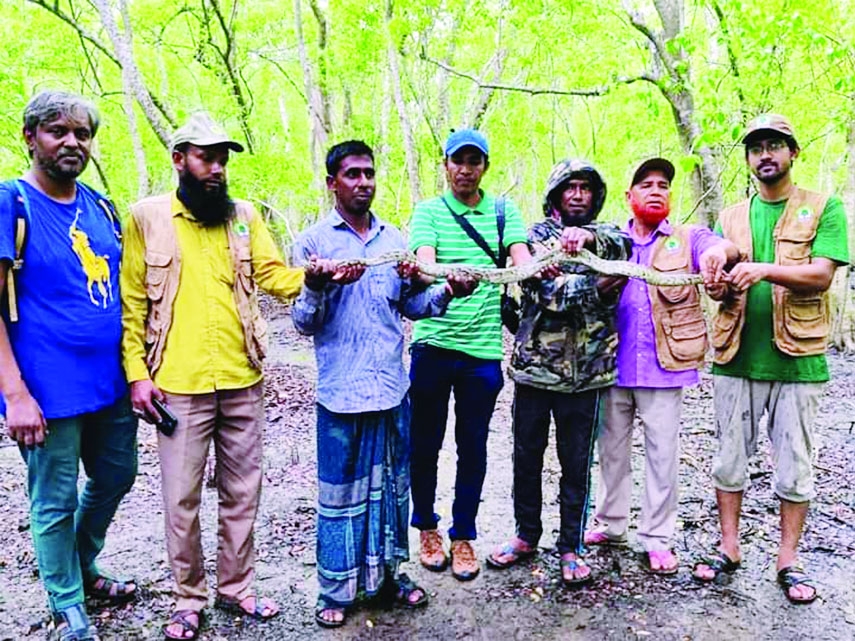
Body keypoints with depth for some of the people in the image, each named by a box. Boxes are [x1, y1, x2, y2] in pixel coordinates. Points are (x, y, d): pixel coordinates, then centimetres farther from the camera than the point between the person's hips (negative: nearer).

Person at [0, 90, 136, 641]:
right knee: (56, 502, 9)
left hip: (110, 384, 6)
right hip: (50, 391, -6)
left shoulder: (101, 207, 9)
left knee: (116, 478, 19)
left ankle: (84, 568, 45)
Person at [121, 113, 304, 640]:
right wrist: (137, 373, -7)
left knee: (242, 492, 13)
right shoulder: (147, 216, 1)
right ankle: (189, 599, 28)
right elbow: (132, 302, 0)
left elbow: (274, 275, -2)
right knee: (181, 499, 7)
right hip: (178, 385, -2)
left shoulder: (245, 216, 8)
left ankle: (236, 588, 31)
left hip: (242, 381, 3)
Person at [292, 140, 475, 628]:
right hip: (342, 390, -4)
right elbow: (303, 322, -4)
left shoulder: (395, 239, 10)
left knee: (392, 484, 14)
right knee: (340, 490, 6)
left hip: (392, 386, 4)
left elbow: (410, 305, 14)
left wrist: (446, 292, -5)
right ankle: (337, 590, 23)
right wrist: (317, 287, -24)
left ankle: (388, 572, 32)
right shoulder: (314, 242, -1)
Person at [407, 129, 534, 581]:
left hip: (483, 349, 1)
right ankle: (426, 527, 30)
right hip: (433, 344, -1)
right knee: (425, 442, 9)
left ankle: (463, 536, 26)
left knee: (473, 447, 9)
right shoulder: (428, 211, 3)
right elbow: (424, 263, -14)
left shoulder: (503, 212, 8)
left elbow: (522, 260, -7)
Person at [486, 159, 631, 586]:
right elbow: (544, 287, -12)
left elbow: (623, 244, -16)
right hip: (534, 366, 0)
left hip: (585, 373, 1)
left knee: (577, 463, 9)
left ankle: (571, 546, 25)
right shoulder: (535, 236, 5)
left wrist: (589, 236, -34)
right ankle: (527, 535, 31)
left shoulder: (604, 235, 9)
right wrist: (597, 286, -23)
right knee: (526, 456, 11)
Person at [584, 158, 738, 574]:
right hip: (613, 365, 2)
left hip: (663, 368, -2)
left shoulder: (689, 239, 5)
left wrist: (721, 251, -38)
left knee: (663, 454, 5)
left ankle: (657, 539, 19)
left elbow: (727, 250, -13)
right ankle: (611, 524, 28)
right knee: (611, 449, 12)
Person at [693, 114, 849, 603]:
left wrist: (764, 269, -27)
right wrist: (721, 285, -17)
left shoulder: (824, 209, 2)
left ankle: (789, 559, 22)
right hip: (737, 358, 3)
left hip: (797, 359, -3)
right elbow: (716, 282, 7)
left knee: (796, 466, 7)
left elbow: (821, 275, -11)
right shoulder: (731, 218, 12)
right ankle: (729, 548, 24)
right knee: (730, 460, 9)